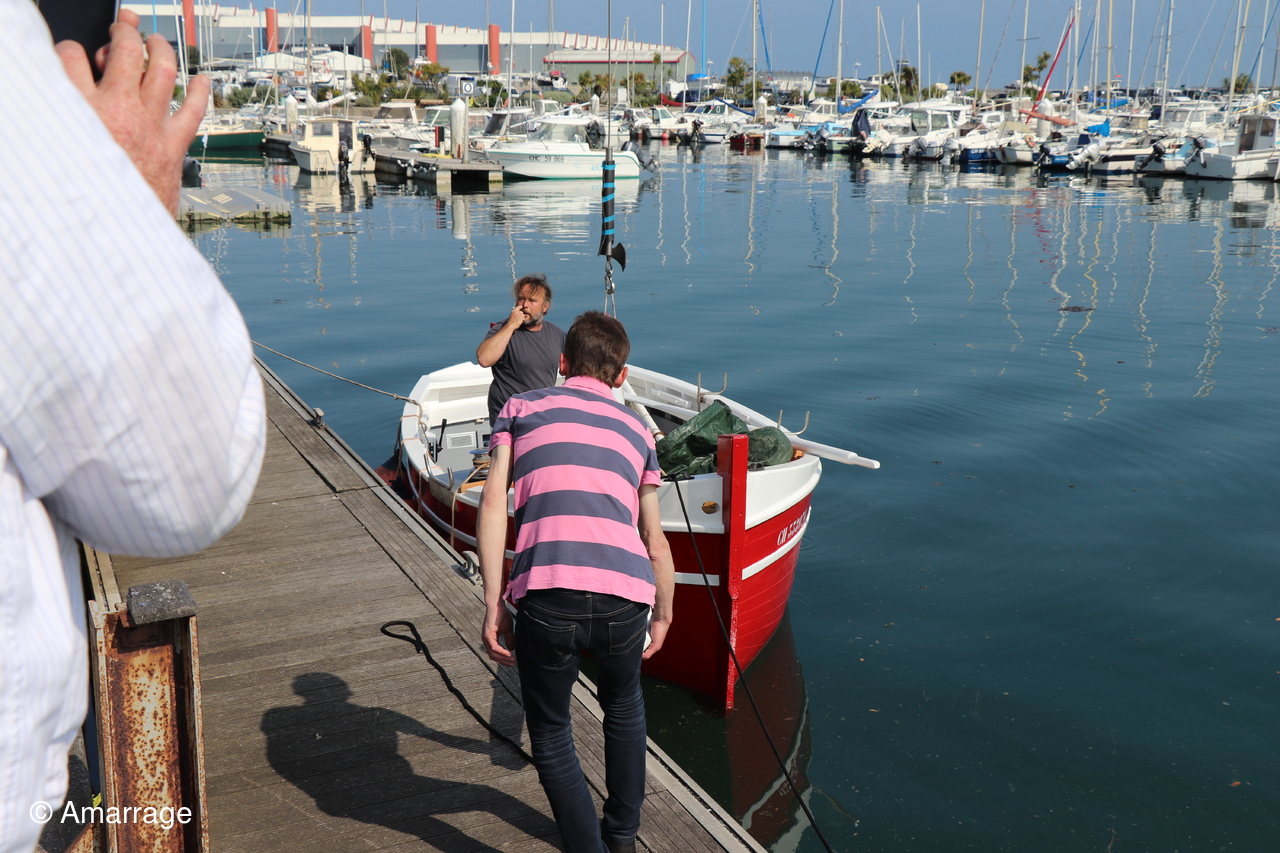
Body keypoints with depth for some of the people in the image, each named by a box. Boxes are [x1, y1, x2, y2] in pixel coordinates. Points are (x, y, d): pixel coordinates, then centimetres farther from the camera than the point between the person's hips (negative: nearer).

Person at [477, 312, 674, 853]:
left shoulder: (522, 408, 19)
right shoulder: (635, 429, 25)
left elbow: (493, 502, 5)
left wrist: (493, 605, 4)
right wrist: (663, 616, 39)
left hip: (547, 593, -3)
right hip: (624, 596, 3)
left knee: (550, 735, 20)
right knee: (623, 707, 33)